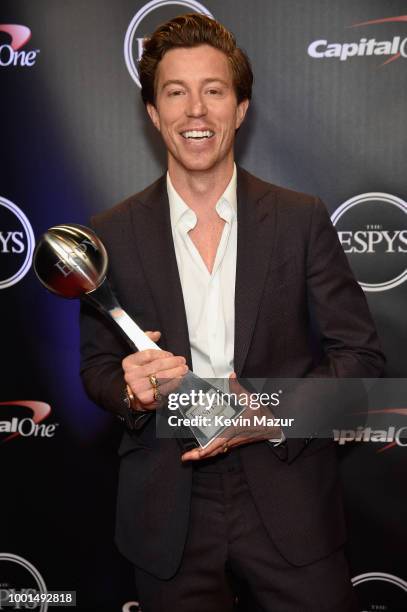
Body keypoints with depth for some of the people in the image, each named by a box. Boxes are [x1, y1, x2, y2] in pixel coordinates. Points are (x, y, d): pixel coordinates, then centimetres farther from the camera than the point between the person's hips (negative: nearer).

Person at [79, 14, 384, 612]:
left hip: (289, 505, 0)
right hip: (168, 513, 1)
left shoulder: (302, 219, -3)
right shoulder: (112, 233, -1)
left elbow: (359, 354, -2)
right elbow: (97, 365, 6)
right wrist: (133, 390, -16)